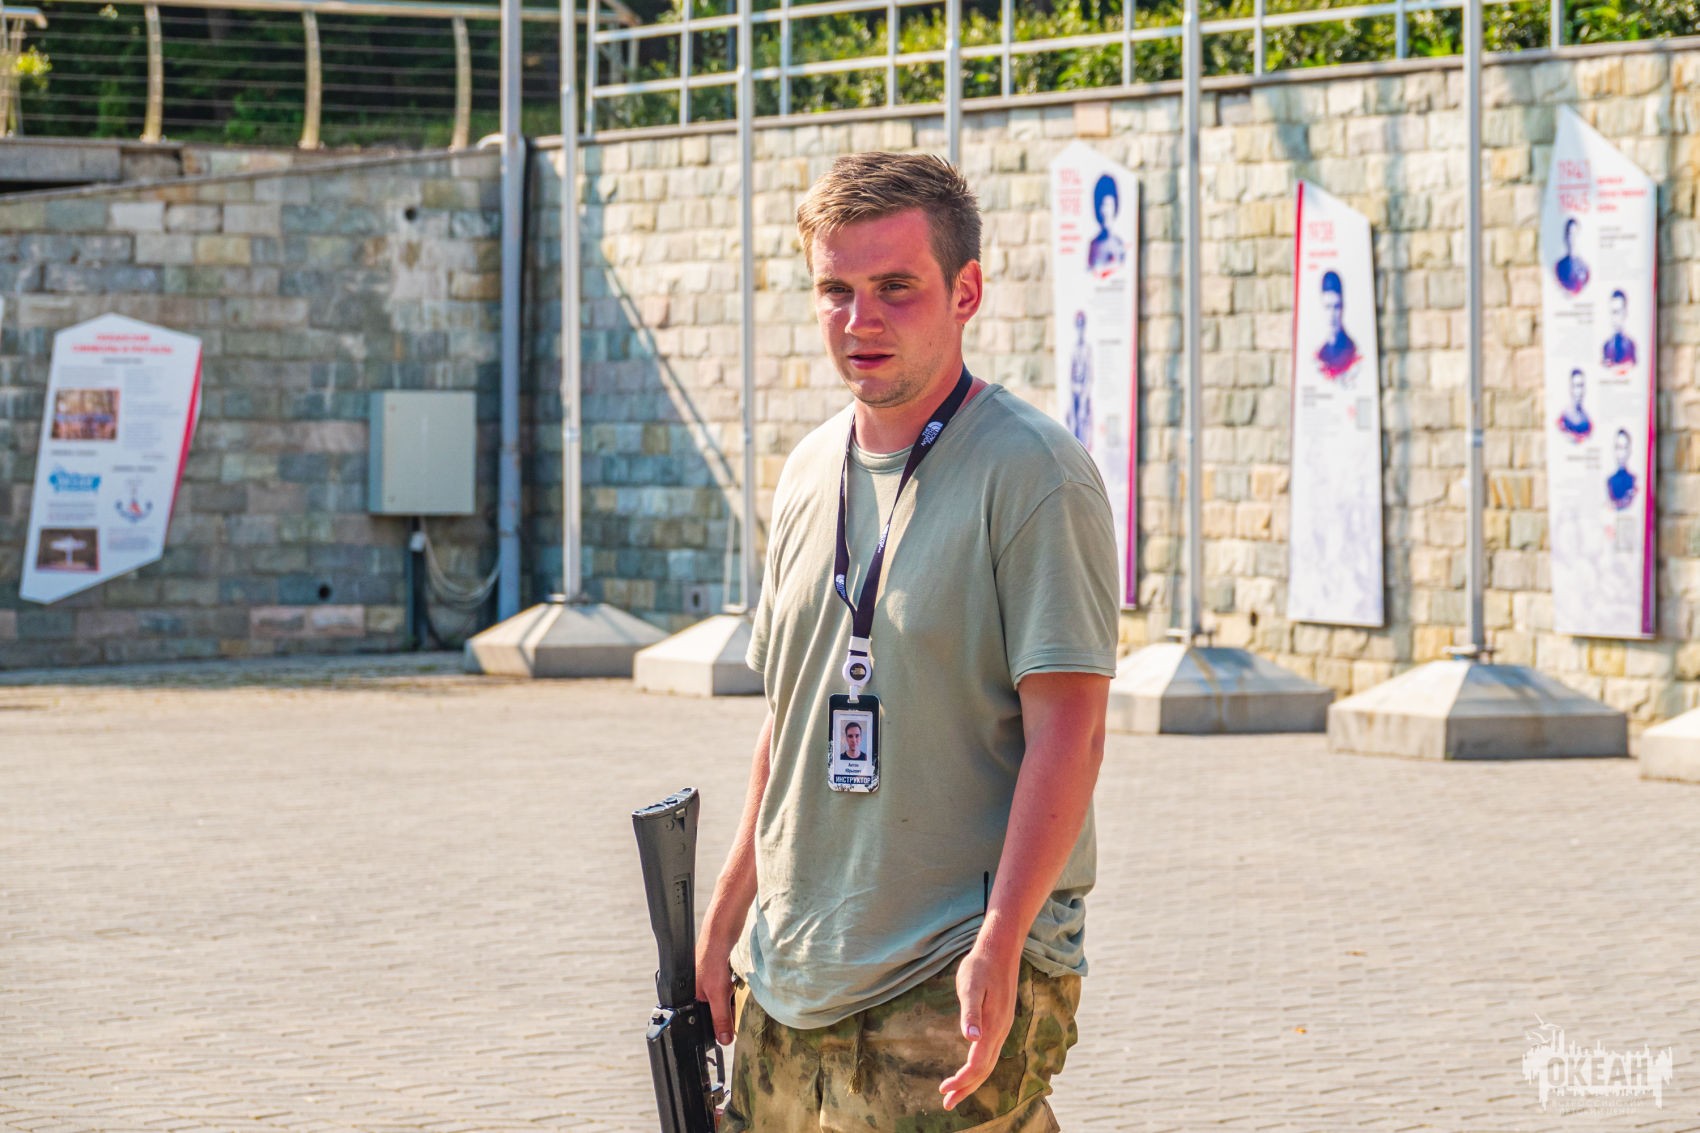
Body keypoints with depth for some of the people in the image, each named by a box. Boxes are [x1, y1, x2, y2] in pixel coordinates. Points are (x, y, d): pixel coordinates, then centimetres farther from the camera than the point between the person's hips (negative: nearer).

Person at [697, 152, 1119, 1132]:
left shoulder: (1031, 472, -10)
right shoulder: (812, 474, 12)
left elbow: (1067, 732, -15)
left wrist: (997, 949, -22)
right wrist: (728, 920, 18)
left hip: (950, 986, -7)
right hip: (793, 978, 7)